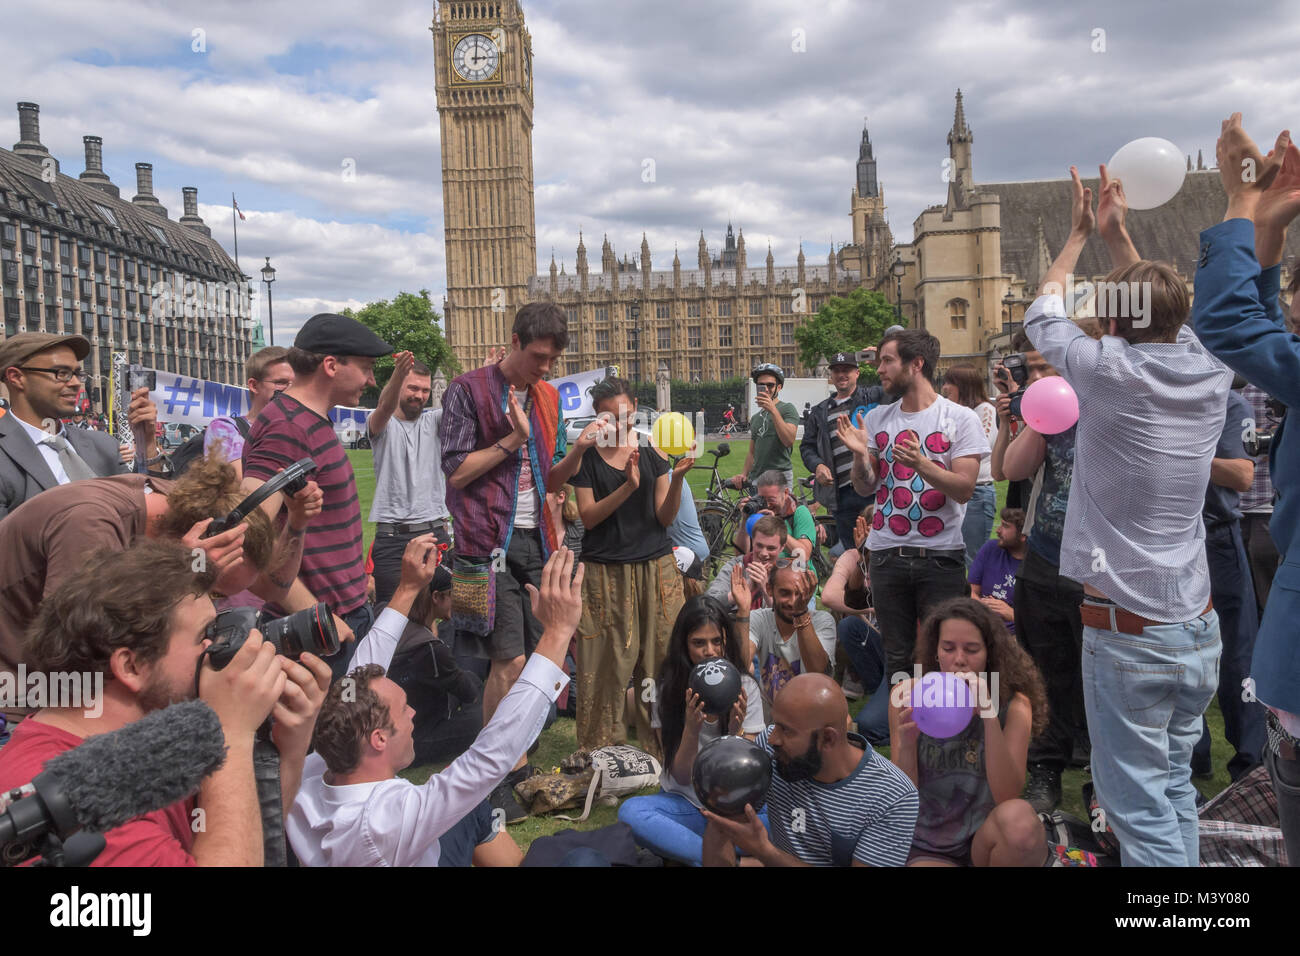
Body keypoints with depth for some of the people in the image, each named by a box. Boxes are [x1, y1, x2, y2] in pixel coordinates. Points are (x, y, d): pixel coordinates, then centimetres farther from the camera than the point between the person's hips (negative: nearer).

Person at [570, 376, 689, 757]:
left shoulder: (653, 451, 4)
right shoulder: (586, 456, 1)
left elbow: (665, 517, 1)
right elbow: (588, 517, -8)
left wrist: (677, 479, -16)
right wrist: (628, 487, -20)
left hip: (656, 568, 2)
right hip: (605, 571, -2)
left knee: (660, 655, 3)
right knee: (607, 661, 0)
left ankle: (661, 746, 16)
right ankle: (602, 748, 14)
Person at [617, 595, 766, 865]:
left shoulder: (745, 688, -4)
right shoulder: (667, 691, -4)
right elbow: (681, 777, -7)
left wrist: (736, 730, -26)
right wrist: (691, 729, -25)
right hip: (685, 803, 1)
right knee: (630, 811, -31)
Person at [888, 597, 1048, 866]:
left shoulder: (1013, 706, -7)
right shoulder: (908, 697, -7)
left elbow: (1007, 797, -17)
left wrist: (988, 714, -27)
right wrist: (906, 744, -24)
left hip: (988, 837, 2)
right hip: (929, 848, -2)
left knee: (1019, 817, -31)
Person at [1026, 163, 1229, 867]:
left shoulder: (1111, 371, -15)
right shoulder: (1211, 373, 0)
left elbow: (1041, 317, 5)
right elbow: (1160, 318, 21)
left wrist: (1078, 235, 18)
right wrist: (1118, 237, 25)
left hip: (1127, 632, -6)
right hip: (1199, 628, 7)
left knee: (1138, 807, 3)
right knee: (1175, 787, 20)